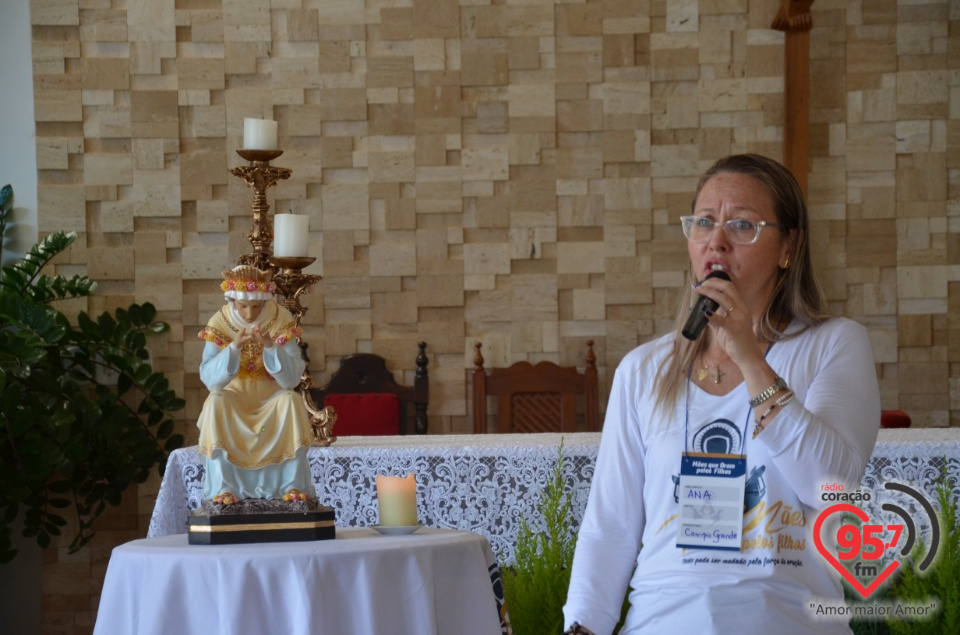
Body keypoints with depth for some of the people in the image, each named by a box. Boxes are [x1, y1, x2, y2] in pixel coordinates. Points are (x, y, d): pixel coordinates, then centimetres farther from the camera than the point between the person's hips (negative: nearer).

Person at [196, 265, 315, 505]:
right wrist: (234, 347, -36)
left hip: (272, 399, 0)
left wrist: (271, 346, -35)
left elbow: (292, 379, -20)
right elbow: (209, 379, -22)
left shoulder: (282, 321, -13)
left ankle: (293, 485, -26)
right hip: (234, 398, 0)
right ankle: (222, 488, -31)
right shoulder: (219, 324, -12)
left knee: (292, 401, -30)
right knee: (216, 402, -31)